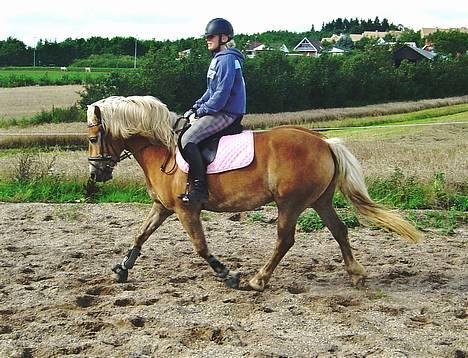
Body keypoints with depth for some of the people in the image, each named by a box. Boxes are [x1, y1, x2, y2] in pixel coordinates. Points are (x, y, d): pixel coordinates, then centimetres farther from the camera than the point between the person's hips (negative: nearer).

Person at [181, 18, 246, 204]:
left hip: (226, 113, -11)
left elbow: (222, 92, -21)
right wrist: (196, 107, 12)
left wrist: (202, 110, -14)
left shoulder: (227, 59, -14)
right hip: (219, 111, 11)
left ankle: (200, 189, -23)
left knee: (188, 140, -24)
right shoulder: (219, 59, 19)